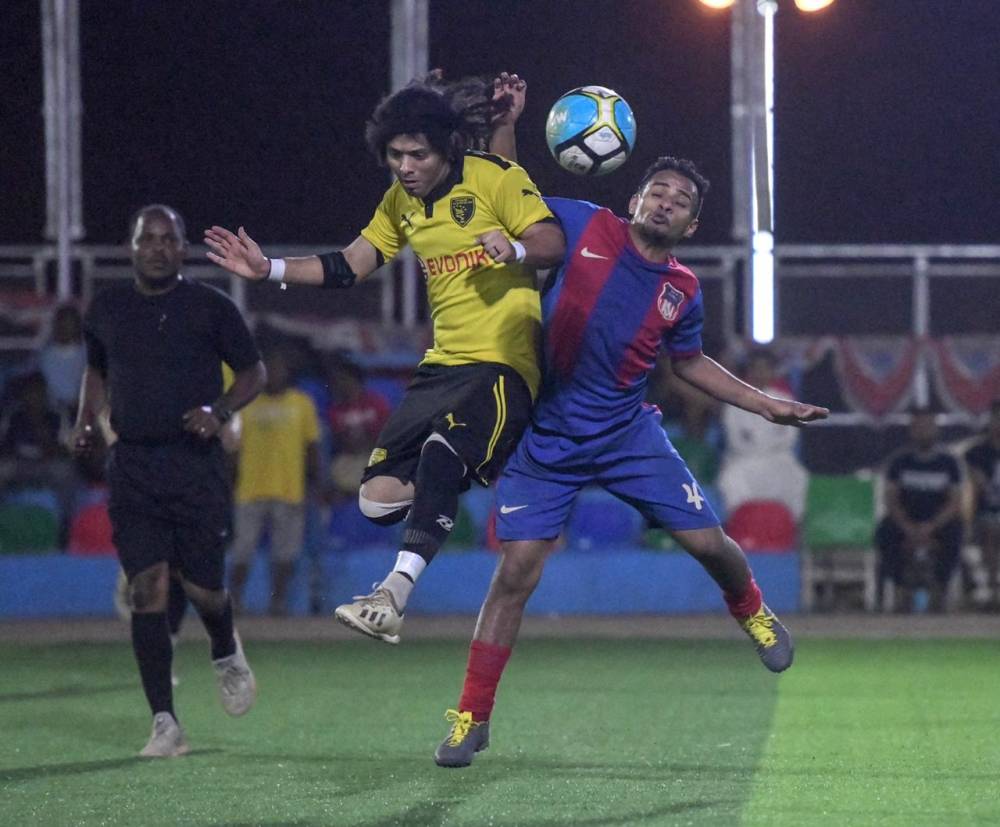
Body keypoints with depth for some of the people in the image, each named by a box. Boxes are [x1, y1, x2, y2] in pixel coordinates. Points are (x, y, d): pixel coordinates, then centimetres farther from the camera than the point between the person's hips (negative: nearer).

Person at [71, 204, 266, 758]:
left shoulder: (210, 308, 0)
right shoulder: (106, 310, 9)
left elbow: (253, 372, 7)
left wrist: (219, 411, -11)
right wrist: (86, 420, 8)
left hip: (195, 464, -2)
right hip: (131, 468, 2)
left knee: (202, 588, 0)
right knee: (147, 589, -9)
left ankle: (227, 657, 37)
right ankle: (165, 723, -7)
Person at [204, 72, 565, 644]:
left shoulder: (496, 178, -8)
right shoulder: (402, 201, 12)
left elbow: (554, 244, -14)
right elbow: (349, 267, 17)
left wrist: (516, 248, -35)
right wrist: (268, 269, 7)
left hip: (503, 361, -8)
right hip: (444, 362, 8)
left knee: (440, 453, -34)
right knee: (379, 498, -2)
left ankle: (392, 598, -40)